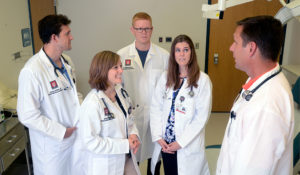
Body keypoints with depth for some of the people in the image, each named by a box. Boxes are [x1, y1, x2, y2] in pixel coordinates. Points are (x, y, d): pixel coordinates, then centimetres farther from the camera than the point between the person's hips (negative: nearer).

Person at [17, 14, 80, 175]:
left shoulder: (66, 62, 2)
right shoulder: (31, 71, -23)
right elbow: (28, 115, -22)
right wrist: (61, 132, -18)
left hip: (74, 136, 7)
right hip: (52, 145, -7)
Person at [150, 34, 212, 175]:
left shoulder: (203, 80, -8)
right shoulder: (165, 77, 4)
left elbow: (202, 116, -10)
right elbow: (155, 108, 2)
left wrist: (180, 142, -11)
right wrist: (158, 137, -6)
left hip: (188, 147, -3)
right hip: (165, 144, 3)